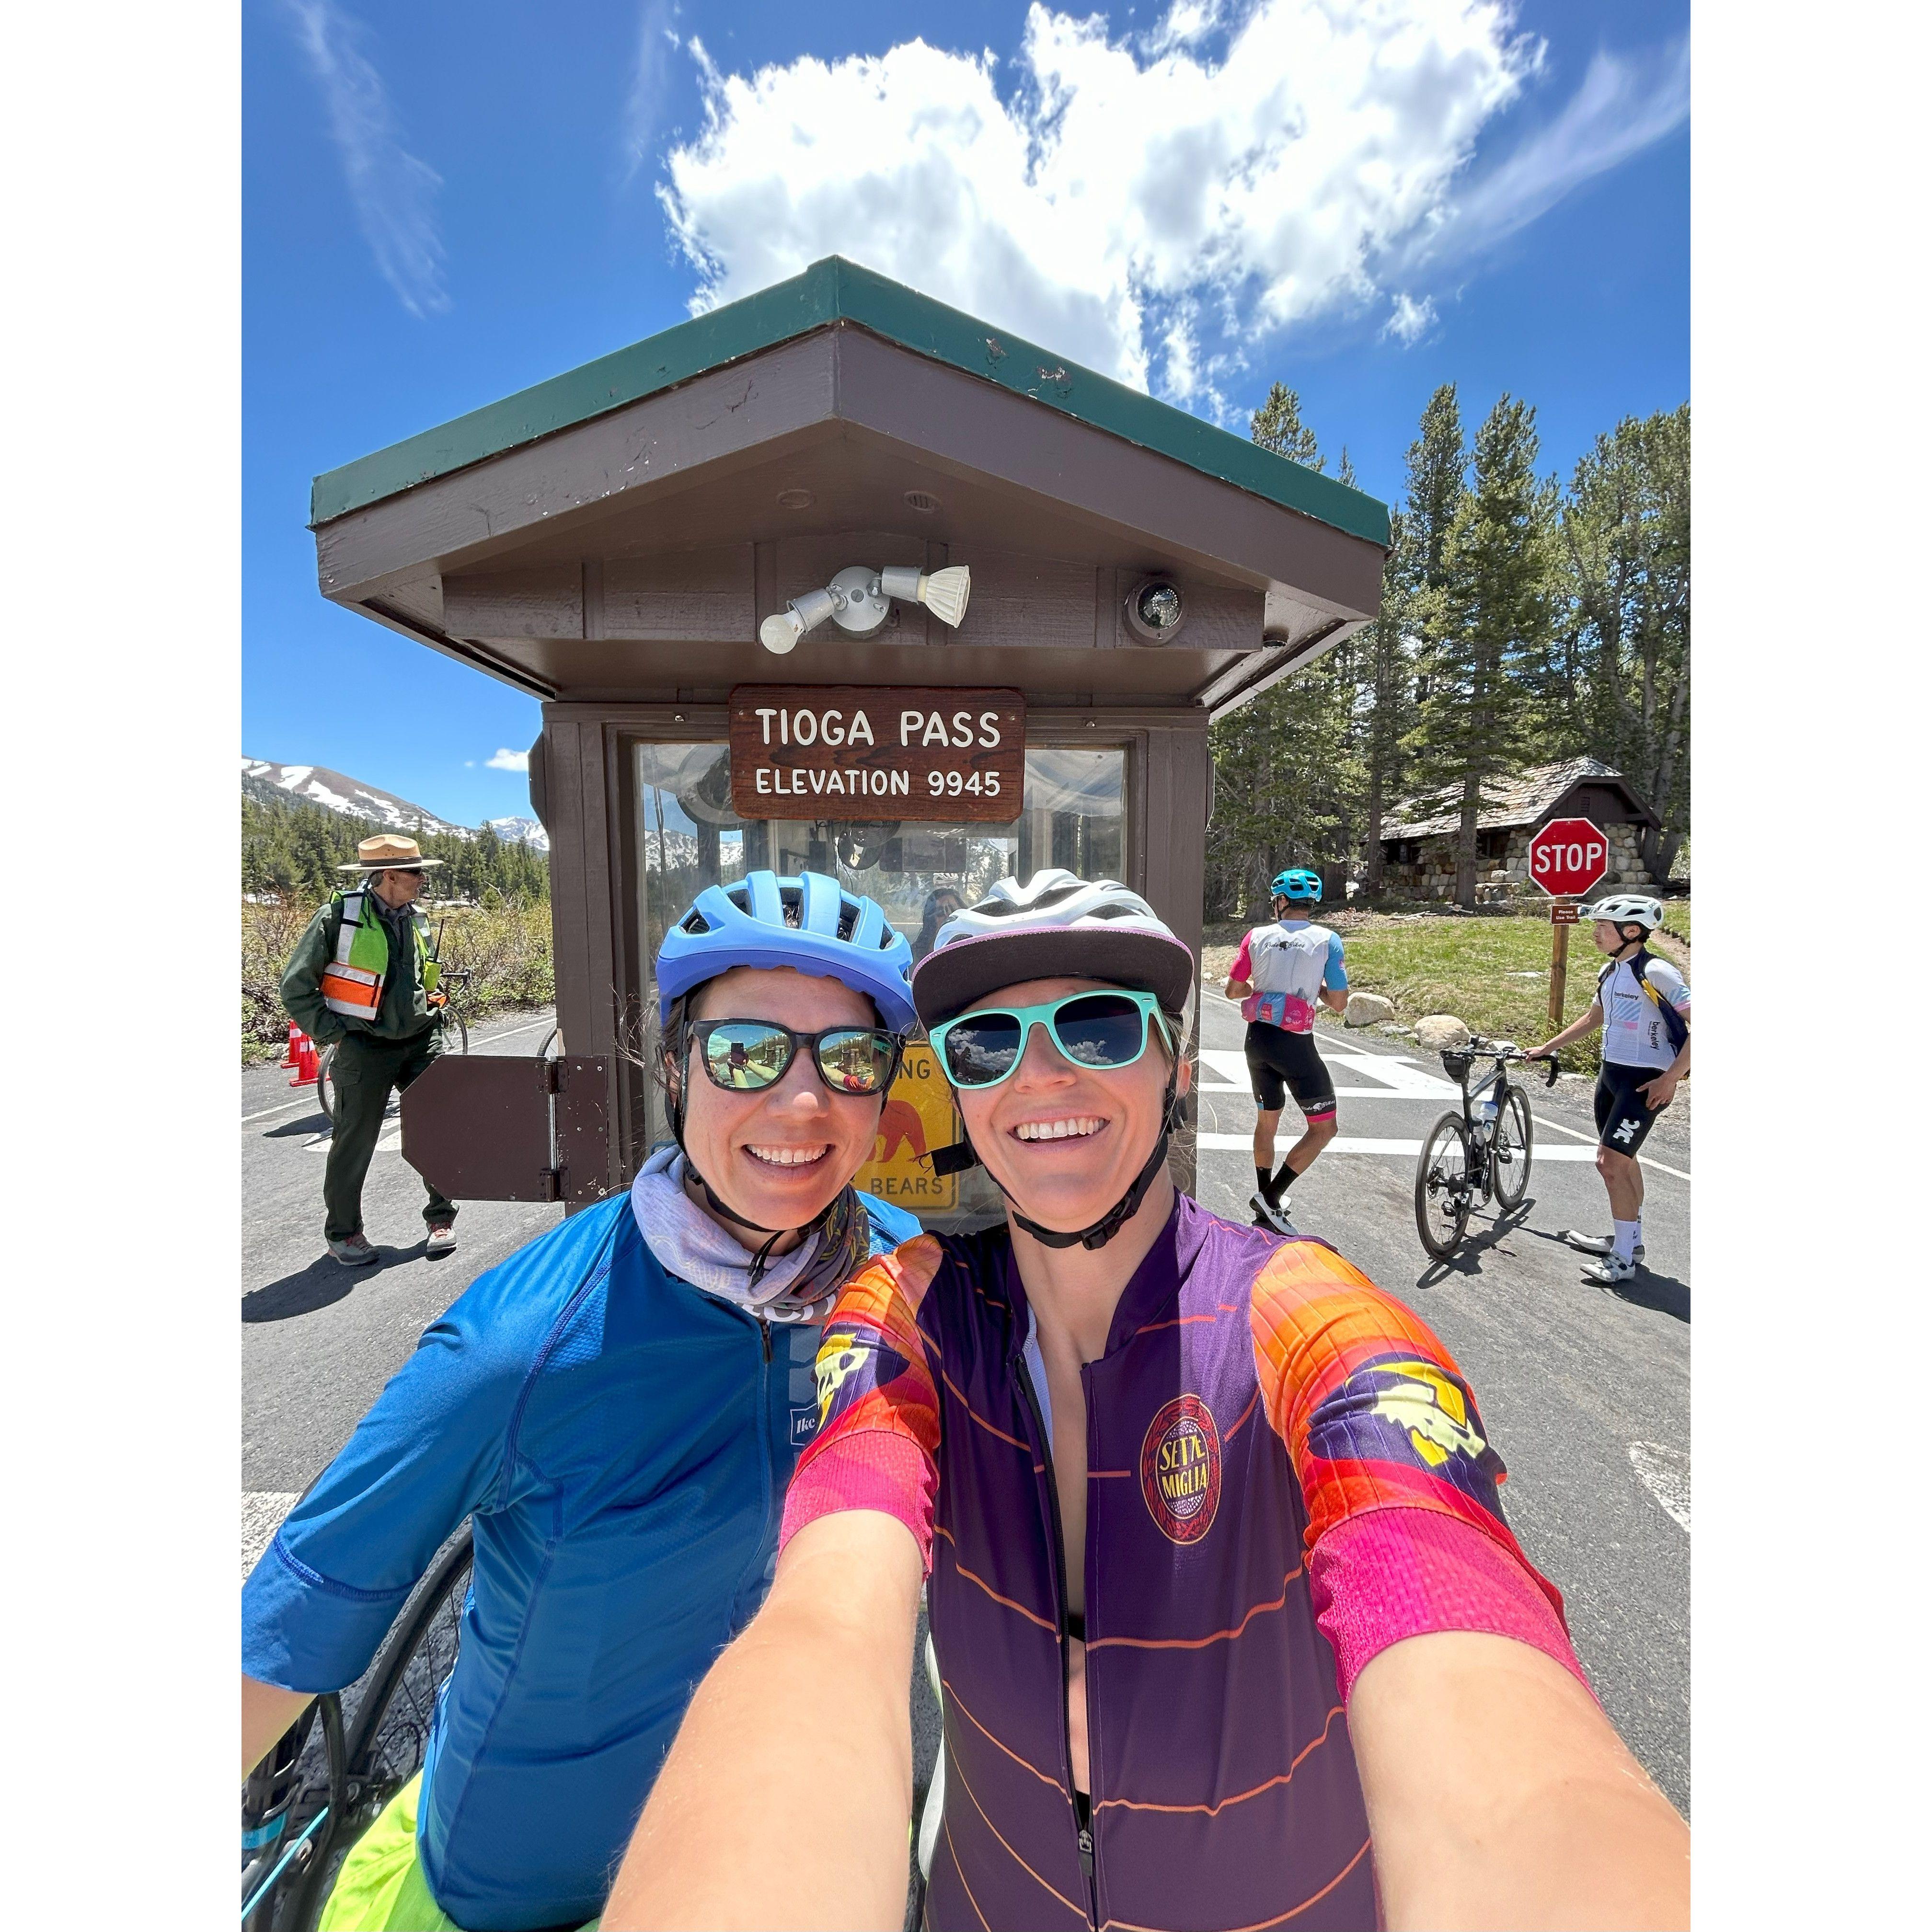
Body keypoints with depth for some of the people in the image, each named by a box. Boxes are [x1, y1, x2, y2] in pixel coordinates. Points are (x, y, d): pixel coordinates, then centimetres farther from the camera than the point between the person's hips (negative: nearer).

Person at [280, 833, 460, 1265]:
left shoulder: (417, 921, 8)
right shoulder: (338, 916, -9)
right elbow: (296, 987, -5)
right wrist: (333, 1035, -9)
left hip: (422, 1043, 5)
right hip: (366, 1048, -4)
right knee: (355, 1143, 4)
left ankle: (441, 1217, 22)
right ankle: (342, 1233, 22)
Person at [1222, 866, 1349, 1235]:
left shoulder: (1257, 936, -1)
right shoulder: (1327, 940, -8)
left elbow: (1232, 990, 5)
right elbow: (1339, 1003, -8)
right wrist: (1314, 984, 10)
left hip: (1259, 1039, 5)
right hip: (1296, 1045, -4)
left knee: (1267, 1119, 21)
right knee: (1323, 1127, 9)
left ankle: (1266, 1198, 33)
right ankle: (1272, 1197, 2)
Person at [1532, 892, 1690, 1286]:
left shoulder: (1655, 972, -18)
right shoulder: (1610, 973, 7)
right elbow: (1591, 1020, 22)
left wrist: (1670, 1078, -20)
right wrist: (1547, 1047, 23)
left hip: (1644, 1080, -9)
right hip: (1611, 1073, 9)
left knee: (1609, 1163, -9)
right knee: (1623, 1161, 17)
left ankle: (1624, 1259, 3)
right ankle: (1629, 1240, 32)